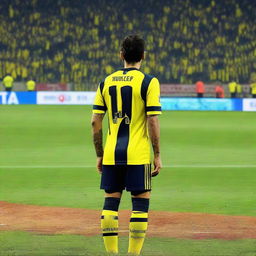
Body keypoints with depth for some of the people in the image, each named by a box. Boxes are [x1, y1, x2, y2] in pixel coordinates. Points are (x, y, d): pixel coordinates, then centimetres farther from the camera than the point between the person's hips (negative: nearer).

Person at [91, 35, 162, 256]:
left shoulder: (106, 82, 8)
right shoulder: (148, 82, -5)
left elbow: (95, 122, 6)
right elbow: (153, 121, -10)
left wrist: (99, 155, 14)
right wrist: (157, 155, -4)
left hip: (111, 155, 4)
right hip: (138, 155, -4)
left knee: (111, 202, 9)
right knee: (141, 202, 2)